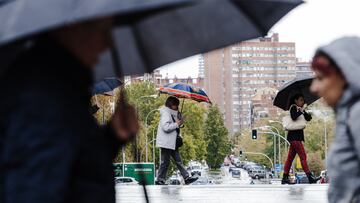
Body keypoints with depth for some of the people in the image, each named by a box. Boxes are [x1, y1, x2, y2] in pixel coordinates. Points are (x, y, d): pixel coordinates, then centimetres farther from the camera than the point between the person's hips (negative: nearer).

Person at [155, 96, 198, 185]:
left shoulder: (173, 114, 18)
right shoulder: (165, 113, -13)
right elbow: (166, 127, -25)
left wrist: (179, 122, 12)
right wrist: (177, 124, -15)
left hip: (173, 143, 10)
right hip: (166, 143, -10)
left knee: (178, 161, 7)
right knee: (165, 162, -5)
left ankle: (187, 178, 6)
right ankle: (160, 180, 1)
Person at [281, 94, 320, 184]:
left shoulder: (301, 109, 20)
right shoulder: (293, 107, -4)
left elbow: (308, 118, 12)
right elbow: (294, 117, -22)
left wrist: (305, 112, -5)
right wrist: (301, 111, -15)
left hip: (298, 135, 9)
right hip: (294, 135, -9)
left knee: (290, 157, 7)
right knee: (302, 155, -12)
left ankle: (285, 178, 6)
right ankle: (310, 177, -16)